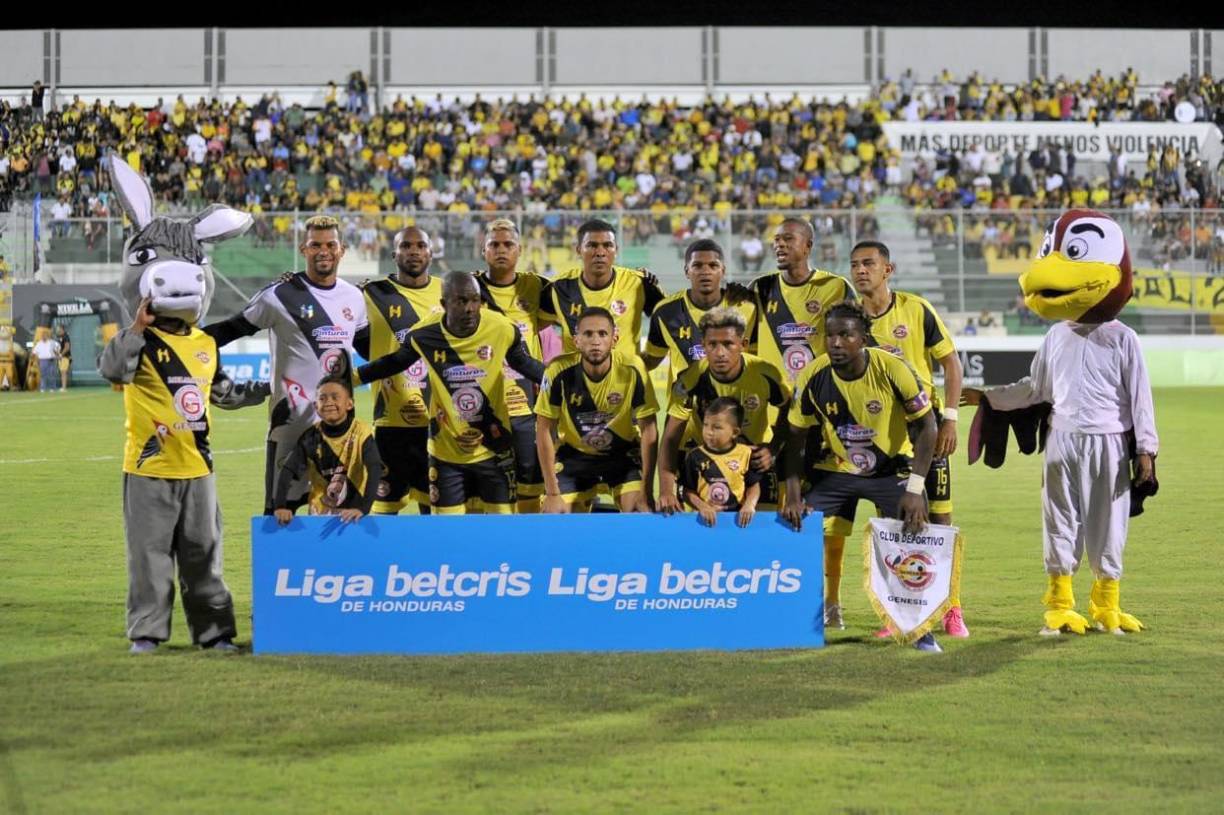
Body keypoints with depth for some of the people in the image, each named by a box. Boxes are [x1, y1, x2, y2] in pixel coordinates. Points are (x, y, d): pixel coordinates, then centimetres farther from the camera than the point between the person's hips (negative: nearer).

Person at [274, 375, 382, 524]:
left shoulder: (362, 433, -13)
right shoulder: (311, 437, -6)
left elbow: (374, 471, -23)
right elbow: (288, 472, -12)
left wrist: (363, 508, -37)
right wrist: (281, 506, -27)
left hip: (352, 514, -2)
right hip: (320, 513, 2)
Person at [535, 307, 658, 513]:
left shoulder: (632, 369, -24)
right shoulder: (559, 371, -24)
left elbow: (648, 430, -16)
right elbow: (544, 431, -15)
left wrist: (646, 492, -19)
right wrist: (552, 494, -16)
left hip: (623, 452, 0)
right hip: (574, 453, 0)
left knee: (641, 515, -18)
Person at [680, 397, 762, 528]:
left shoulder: (745, 454, 3)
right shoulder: (695, 456, 2)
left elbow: (754, 486, 10)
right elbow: (688, 491, 4)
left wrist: (749, 505, -7)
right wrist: (702, 507, -12)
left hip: (737, 516, 0)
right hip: (707, 517, 0)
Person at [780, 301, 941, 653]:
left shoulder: (893, 370, -26)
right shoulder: (813, 378, -18)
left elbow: (926, 428, -17)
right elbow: (795, 441, -6)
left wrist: (914, 489, -23)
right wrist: (794, 496, -15)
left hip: (891, 468, -2)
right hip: (835, 469, 2)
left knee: (912, 538, -17)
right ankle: (828, 610, 15)